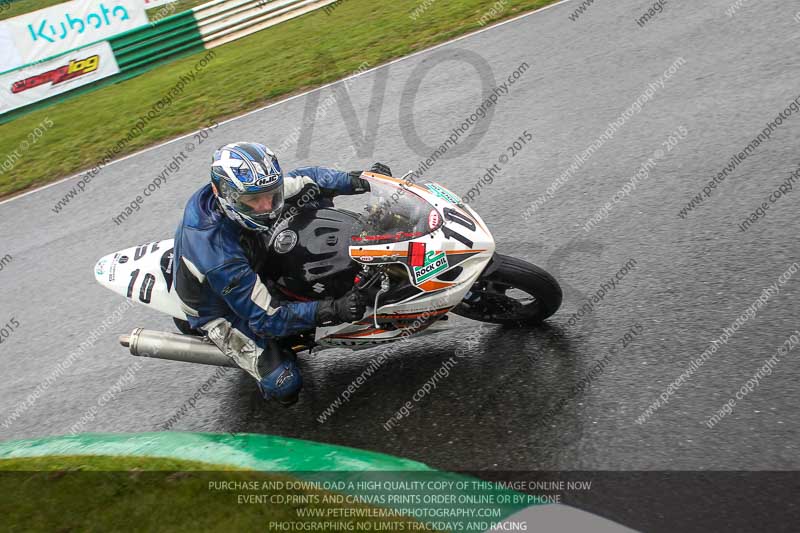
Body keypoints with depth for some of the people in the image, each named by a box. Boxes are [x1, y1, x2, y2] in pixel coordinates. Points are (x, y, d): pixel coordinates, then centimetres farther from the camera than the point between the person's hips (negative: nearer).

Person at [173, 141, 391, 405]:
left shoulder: (243, 191, -23)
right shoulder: (219, 257, -42)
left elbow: (304, 179, -9)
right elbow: (266, 318, -35)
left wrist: (360, 180, -19)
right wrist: (333, 310, -44)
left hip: (252, 264, 7)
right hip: (222, 310, -6)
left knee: (313, 194, -9)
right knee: (286, 385, -21)